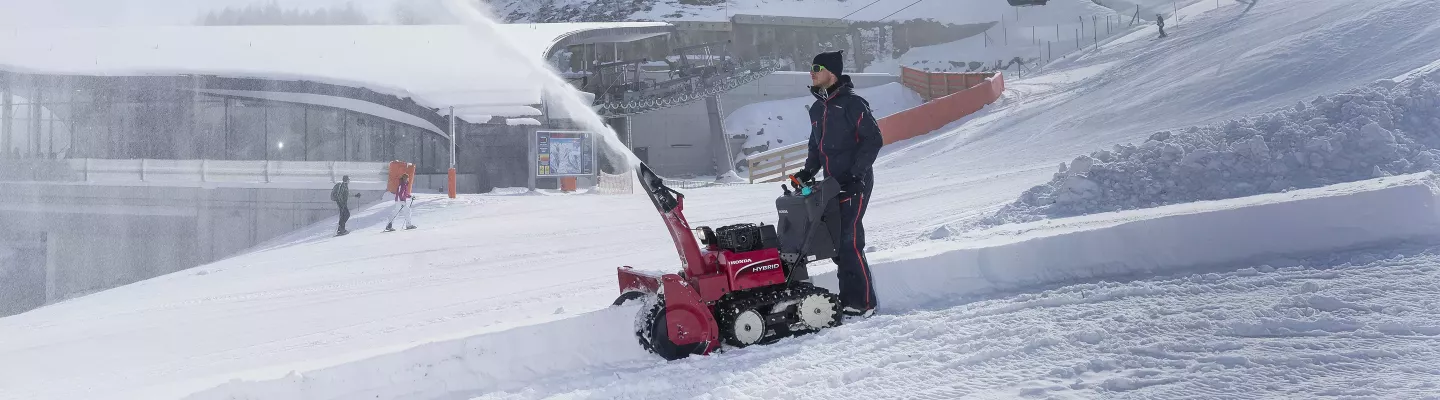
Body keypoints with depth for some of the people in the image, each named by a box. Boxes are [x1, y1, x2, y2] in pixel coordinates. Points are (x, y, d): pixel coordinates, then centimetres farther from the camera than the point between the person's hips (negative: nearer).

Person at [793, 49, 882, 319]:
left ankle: (863, 303, -8)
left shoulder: (852, 104, -11)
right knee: (837, 244, 7)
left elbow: (873, 140, -14)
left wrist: (856, 175, -18)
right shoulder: (817, 109, 14)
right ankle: (848, 299, 14)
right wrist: (808, 171, 10)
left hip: (855, 183, -8)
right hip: (832, 184, 8)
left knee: (849, 241, -13)